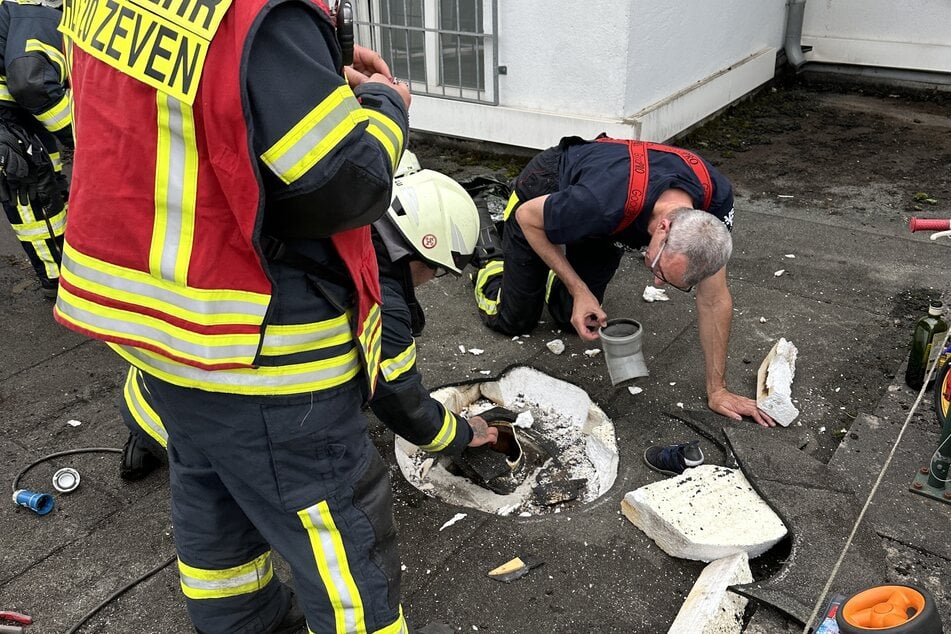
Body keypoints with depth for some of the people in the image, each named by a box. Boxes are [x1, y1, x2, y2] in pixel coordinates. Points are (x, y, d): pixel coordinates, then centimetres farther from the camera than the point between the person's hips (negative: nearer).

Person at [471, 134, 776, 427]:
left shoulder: (715, 198, -34)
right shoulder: (603, 204, -48)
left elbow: (715, 299, -23)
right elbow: (528, 216, -26)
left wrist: (717, 390, -18)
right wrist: (579, 290, -28)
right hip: (542, 194, -4)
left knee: (570, 315, 6)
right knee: (513, 320, 5)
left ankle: (552, 278, 37)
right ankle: (487, 246, 32)